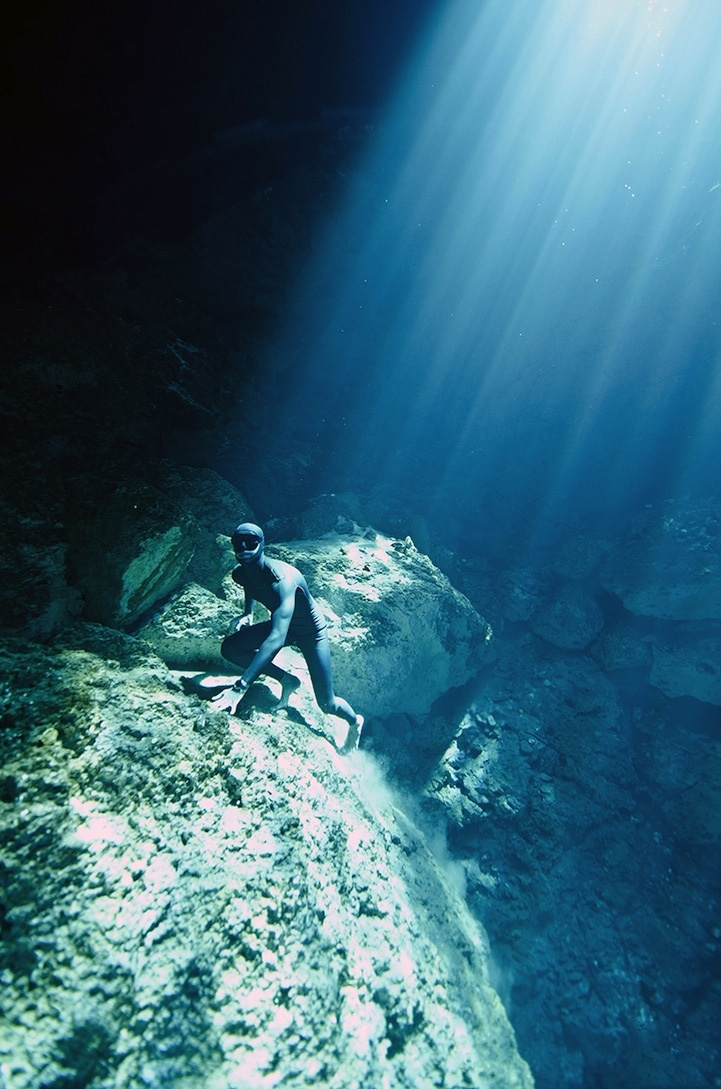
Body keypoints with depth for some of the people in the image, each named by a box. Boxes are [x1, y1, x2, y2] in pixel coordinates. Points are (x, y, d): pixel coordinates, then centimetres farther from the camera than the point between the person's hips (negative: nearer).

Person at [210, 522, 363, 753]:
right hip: (282, 624, 7)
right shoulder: (240, 573, -16)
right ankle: (287, 680, 4)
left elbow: (277, 638, -50)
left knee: (327, 704, -4)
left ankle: (355, 722, 32)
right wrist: (248, 613, 4)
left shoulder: (282, 579, -39)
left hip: (310, 631, -6)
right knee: (230, 648, -12)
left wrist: (240, 686, -54)